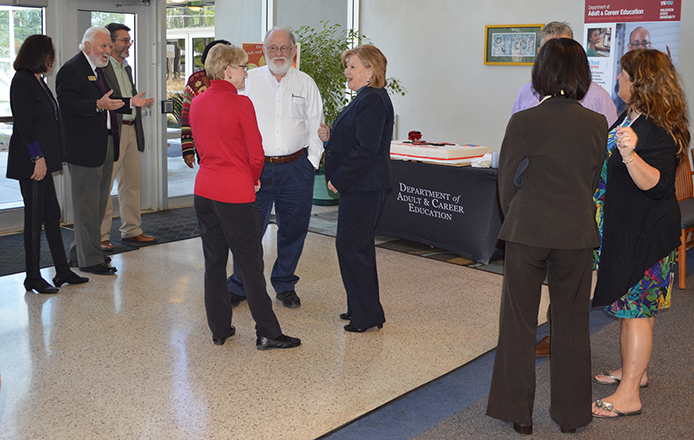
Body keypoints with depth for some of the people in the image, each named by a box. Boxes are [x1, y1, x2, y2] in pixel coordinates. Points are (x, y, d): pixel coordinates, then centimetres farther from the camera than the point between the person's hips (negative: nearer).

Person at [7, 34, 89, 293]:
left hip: (42, 159, 9)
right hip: (31, 162, -9)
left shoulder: (37, 80, 15)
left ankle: (63, 271, 20)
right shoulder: (22, 80, -13)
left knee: (52, 214, 12)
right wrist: (37, 157, -20)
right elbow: (23, 124, -18)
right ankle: (32, 278, 10)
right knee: (35, 218, -1)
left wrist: (45, 157, 12)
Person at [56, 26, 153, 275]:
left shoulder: (99, 69, 19)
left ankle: (79, 252, 28)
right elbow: (68, 103, -23)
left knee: (99, 202, 15)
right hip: (84, 148, -10)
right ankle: (89, 259, 8)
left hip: (105, 146, 10)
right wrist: (98, 105, -35)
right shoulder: (71, 70, -11)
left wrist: (130, 103, 9)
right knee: (87, 205, -2)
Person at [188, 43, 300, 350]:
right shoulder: (240, 104, -13)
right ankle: (267, 333, 8)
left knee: (214, 262, 12)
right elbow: (256, 154, -11)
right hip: (236, 194, -6)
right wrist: (253, 181, 10)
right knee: (250, 264, 0)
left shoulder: (197, 103, 8)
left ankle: (219, 329, 20)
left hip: (204, 190, 7)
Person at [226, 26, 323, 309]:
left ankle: (285, 285, 24)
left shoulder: (305, 84, 9)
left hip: (296, 168, 2)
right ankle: (238, 286, 14)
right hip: (257, 167, -1)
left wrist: (311, 162, 2)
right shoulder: (250, 80, 6)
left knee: (293, 228, 7)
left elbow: (316, 125, 11)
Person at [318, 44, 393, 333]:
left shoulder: (372, 101, -17)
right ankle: (361, 308, 27)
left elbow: (365, 150, -23)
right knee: (359, 246, 16)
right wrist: (329, 138, 5)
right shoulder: (368, 98, 17)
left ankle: (367, 315, 5)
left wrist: (338, 180, -17)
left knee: (351, 246, -5)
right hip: (360, 187, 11)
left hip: (364, 188, -11)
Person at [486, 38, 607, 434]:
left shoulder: (523, 122, -10)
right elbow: (594, 181, 9)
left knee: (519, 323, 11)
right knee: (571, 324, 15)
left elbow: (508, 182, -2)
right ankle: (571, 414, 26)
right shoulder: (597, 124, -2)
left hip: (527, 232, -2)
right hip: (578, 235, 3)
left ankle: (518, 412, 19)